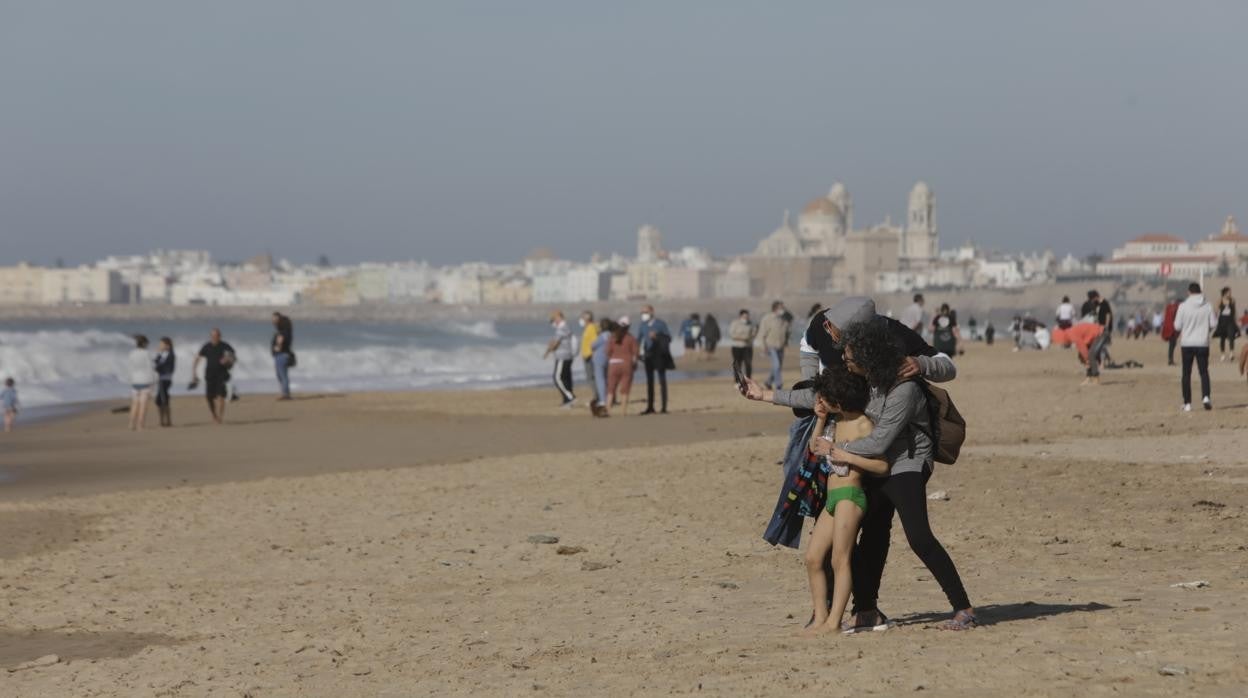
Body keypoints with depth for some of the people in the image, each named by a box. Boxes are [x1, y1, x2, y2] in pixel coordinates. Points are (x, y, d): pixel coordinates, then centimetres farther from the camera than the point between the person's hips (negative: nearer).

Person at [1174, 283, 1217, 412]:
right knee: (1204, 372, 8)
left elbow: (1177, 326, -5)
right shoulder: (1208, 306, -3)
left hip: (1187, 344, -1)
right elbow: (1213, 324, 0)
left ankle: (1187, 403, 7)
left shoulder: (1184, 306, -8)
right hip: (1202, 344, 1)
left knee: (1186, 374, 7)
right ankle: (1206, 396, -14)